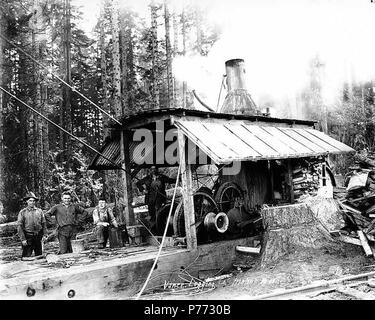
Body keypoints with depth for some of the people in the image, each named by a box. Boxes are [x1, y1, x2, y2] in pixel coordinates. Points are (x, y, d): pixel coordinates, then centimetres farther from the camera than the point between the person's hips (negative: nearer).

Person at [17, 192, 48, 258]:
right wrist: (23, 239, -10)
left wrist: (44, 235, 1)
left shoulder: (39, 211, 7)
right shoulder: (22, 212, -1)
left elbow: (44, 223, 9)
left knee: (39, 256, 10)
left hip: (38, 237, 3)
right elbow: (19, 226, -4)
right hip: (28, 237, -3)